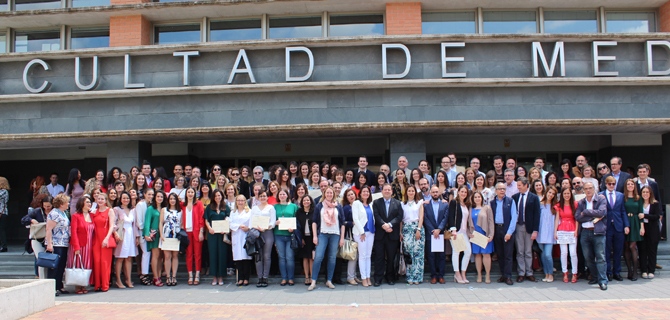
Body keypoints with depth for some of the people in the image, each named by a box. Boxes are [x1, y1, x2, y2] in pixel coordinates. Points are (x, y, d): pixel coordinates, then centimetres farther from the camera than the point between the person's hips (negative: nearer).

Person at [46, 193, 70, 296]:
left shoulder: (63, 213, 16)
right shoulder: (54, 214, -13)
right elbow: (48, 229, -18)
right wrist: (49, 244, -22)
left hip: (64, 245, 9)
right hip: (56, 245, -9)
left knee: (61, 267, 12)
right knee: (54, 267, -6)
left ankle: (59, 287, 19)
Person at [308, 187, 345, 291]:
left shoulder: (338, 207, 9)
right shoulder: (319, 206, 7)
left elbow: (342, 223, 9)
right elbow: (314, 221, 5)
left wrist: (342, 237, 3)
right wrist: (314, 236, -3)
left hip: (335, 235, 1)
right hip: (322, 234, -1)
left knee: (332, 258, 3)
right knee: (318, 257, -10)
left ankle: (329, 281, 12)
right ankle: (313, 282, -6)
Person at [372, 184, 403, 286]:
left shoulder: (397, 203, 9)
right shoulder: (376, 202, 7)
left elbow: (399, 216, -2)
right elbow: (376, 216, -5)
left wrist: (390, 224, -15)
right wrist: (383, 225, -19)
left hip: (393, 234, 1)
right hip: (380, 234, -1)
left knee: (391, 257, 6)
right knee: (379, 257, 1)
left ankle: (390, 277, 17)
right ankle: (378, 278, 5)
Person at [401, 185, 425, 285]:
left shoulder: (419, 202, 10)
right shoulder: (403, 204, 13)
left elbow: (421, 217, 2)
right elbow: (400, 218, 8)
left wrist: (418, 229, -9)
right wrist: (400, 232, -2)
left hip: (417, 227, -1)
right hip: (406, 229, 1)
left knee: (417, 252, -5)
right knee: (408, 252, -3)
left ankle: (416, 276, 0)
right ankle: (410, 277, 3)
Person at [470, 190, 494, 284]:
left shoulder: (486, 208, 2)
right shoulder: (471, 209, 9)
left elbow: (490, 222, -2)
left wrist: (490, 235, -9)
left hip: (485, 235, -2)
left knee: (486, 254, -4)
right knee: (477, 254, 5)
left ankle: (488, 275, 4)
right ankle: (479, 275, 11)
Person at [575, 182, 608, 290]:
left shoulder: (601, 199, 2)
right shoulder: (581, 202, 11)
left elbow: (601, 212, -14)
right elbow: (577, 217, -1)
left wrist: (586, 212, -7)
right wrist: (594, 216, -9)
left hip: (598, 232, -4)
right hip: (585, 232, 4)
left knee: (600, 257, -7)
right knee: (588, 257, 7)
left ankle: (602, 281, -7)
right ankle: (595, 277, 21)